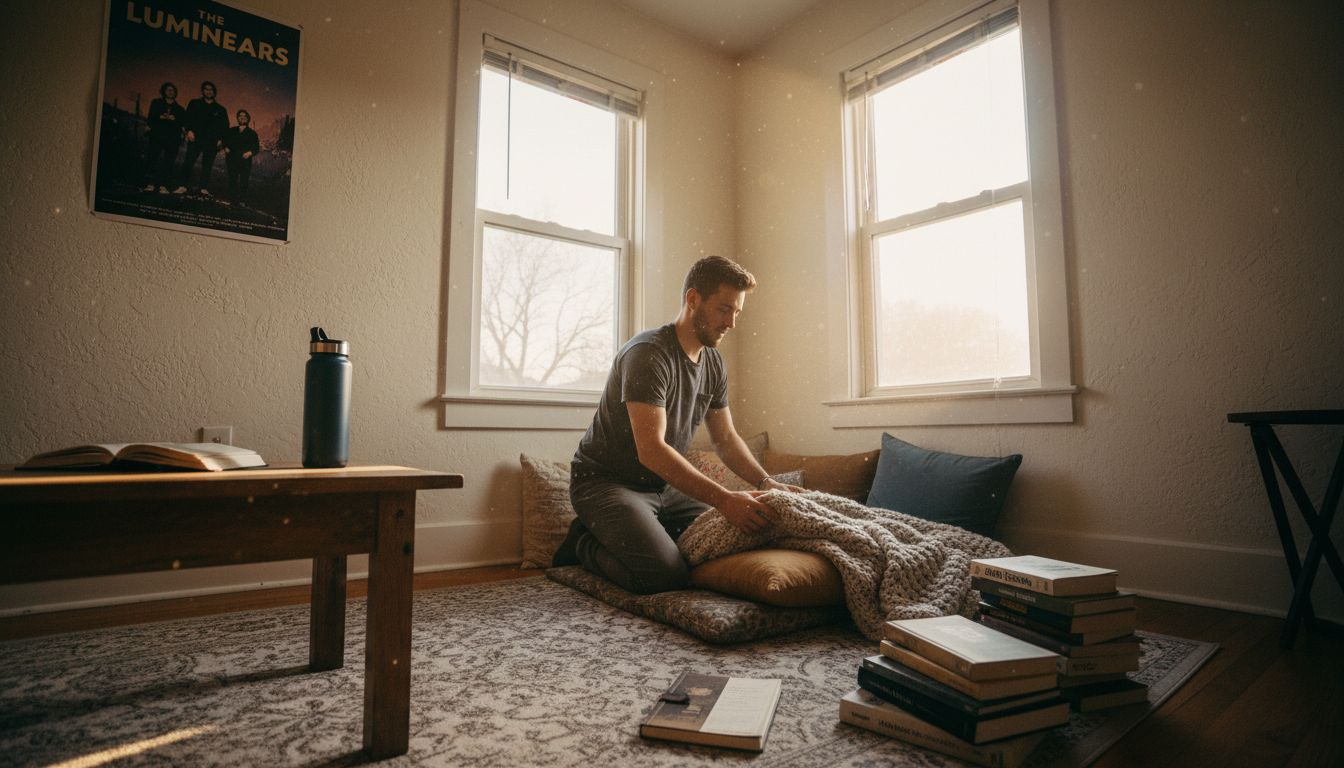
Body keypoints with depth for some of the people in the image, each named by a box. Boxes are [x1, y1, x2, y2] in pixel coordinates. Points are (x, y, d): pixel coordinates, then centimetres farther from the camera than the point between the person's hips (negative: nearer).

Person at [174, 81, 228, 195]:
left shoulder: (220, 109, 14)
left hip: (212, 142, 0)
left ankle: (204, 188, 0)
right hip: (195, 139, 0)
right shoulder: (195, 104, 14)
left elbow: (225, 126, 11)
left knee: (207, 165, -2)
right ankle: (183, 186, -8)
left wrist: (221, 139, -2)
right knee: (188, 162, -8)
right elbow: (187, 118, 8)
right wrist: (189, 130, -9)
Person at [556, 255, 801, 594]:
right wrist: (724, 499, -37)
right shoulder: (648, 353, -23)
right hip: (606, 481, -8)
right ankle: (585, 543, 3)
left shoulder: (714, 363, 4)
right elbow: (651, 450, -32)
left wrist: (766, 483, -7)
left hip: (664, 486, 8)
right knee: (664, 574, -26)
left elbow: (726, 438, 10)